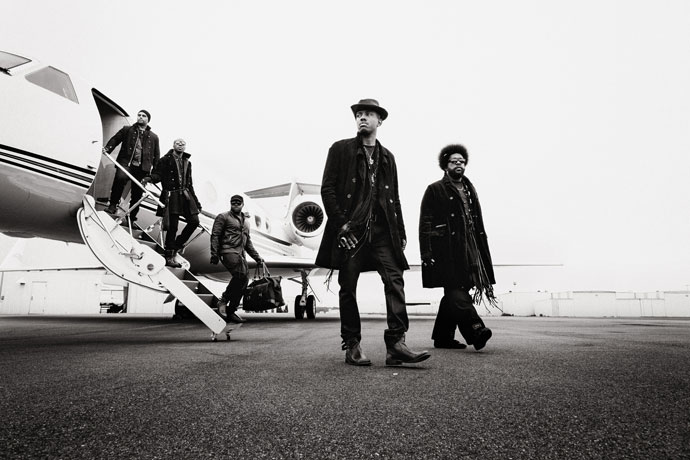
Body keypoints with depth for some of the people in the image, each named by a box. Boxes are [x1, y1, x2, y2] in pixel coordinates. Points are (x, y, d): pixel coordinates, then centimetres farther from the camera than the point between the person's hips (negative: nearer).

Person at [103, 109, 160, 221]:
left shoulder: (153, 137, 17)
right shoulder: (127, 130, 16)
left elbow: (157, 156, 17)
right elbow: (115, 139, 11)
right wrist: (107, 148, -9)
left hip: (142, 168, 2)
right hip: (126, 163, -2)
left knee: (137, 194, 3)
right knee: (120, 177, -33)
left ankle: (131, 218, 16)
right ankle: (113, 205, -19)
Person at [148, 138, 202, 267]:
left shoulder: (187, 163, 19)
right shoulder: (166, 160, 2)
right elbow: (158, 174, -6)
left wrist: (196, 201, 20)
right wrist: (149, 178, -30)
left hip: (185, 195, 6)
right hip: (171, 195, -6)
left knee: (194, 221, -5)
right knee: (173, 226, -5)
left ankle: (178, 244, 17)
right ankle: (169, 257, 5)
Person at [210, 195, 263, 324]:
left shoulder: (245, 222, 26)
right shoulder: (223, 217, 6)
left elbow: (248, 243, 31)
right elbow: (215, 236, -2)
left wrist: (257, 257, 25)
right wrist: (214, 254, -12)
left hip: (240, 254, 7)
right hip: (228, 252, -7)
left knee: (243, 280, -1)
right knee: (241, 275, -26)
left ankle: (231, 312, 7)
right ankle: (223, 301, -10)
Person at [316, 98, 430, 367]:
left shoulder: (387, 157, 19)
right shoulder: (341, 150, 7)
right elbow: (327, 189, -1)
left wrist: (401, 231, 11)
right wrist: (340, 223, -12)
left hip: (382, 230, 3)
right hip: (350, 230, -3)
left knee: (395, 280, -11)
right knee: (348, 287, 1)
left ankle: (396, 344, -11)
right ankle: (352, 346, 12)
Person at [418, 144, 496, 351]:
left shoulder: (470, 190, 22)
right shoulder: (435, 190, 3)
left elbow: (478, 224, 22)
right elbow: (425, 223, -4)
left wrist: (481, 251, 14)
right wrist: (427, 253, -13)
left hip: (467, 252, 6)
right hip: (446, 252, -6)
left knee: (454, 294, 7)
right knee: (456, 292, -17)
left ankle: (442, 337, 15)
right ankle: (475, 329, -26)